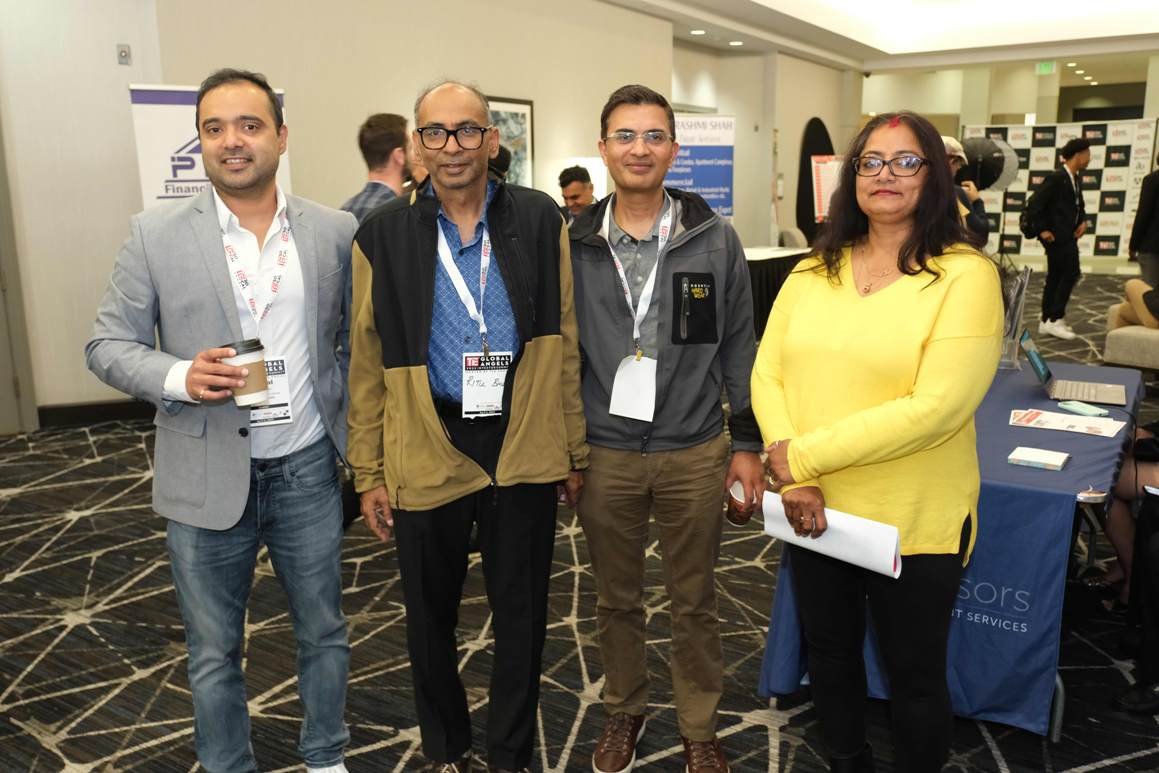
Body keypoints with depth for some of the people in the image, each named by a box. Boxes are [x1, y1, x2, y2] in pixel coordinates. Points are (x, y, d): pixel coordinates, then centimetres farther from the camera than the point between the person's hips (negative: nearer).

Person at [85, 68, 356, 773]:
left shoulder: (336, 232, -1)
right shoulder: (156, 235, -5)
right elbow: (108, 345, -1)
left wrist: (355, 432, 0)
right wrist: (179, 377, -20)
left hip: (307, 470, 2)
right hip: (207, 477, -1)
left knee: (324, 633, 17)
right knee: (215, 654, 14)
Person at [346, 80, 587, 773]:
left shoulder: (540, 220, 0)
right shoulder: (384, 234, -1)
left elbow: (565, 344, 3)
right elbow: (367, 364, 2)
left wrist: (576, 449, 4)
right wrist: (368, 472, 1)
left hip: (524, 449, 0)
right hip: (426, 453, 0)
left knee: (522, 614, 13)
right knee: (432, 617, 16)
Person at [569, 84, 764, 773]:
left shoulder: (716, 240, -2)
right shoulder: (573, 244, 0)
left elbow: (738, 348, 2)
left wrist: (747, 443, 1)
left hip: (695, 453, -1)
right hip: (604, 453, 1)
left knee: (695, 601, 13)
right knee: (617, 599, 17)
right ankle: (625, 710, 40)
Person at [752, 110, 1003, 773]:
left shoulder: (966, 275, -12)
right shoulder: (814, 272, 3)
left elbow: (936, 406, -21)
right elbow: (767, 374, -1)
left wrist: (805, 456, -19)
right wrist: (795, 479, -15)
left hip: (915, 522, -4)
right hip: (817, 512, 5)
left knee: (915, 677, 15)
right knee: (830, 654, 22)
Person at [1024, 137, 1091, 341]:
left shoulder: (1075, 179, 13)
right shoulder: (1056, 178, -15)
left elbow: (1079, 204, 28)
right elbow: (1034, 204, -19)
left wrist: (1083, 221, 9)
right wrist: (1042, 230, -18)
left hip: (1068, 236, 9)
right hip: (1056, 237, -9)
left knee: (1055, 277, 11)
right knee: (1071, 273, -10)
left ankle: (1047, 321, 17)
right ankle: (1055, 319, -4)